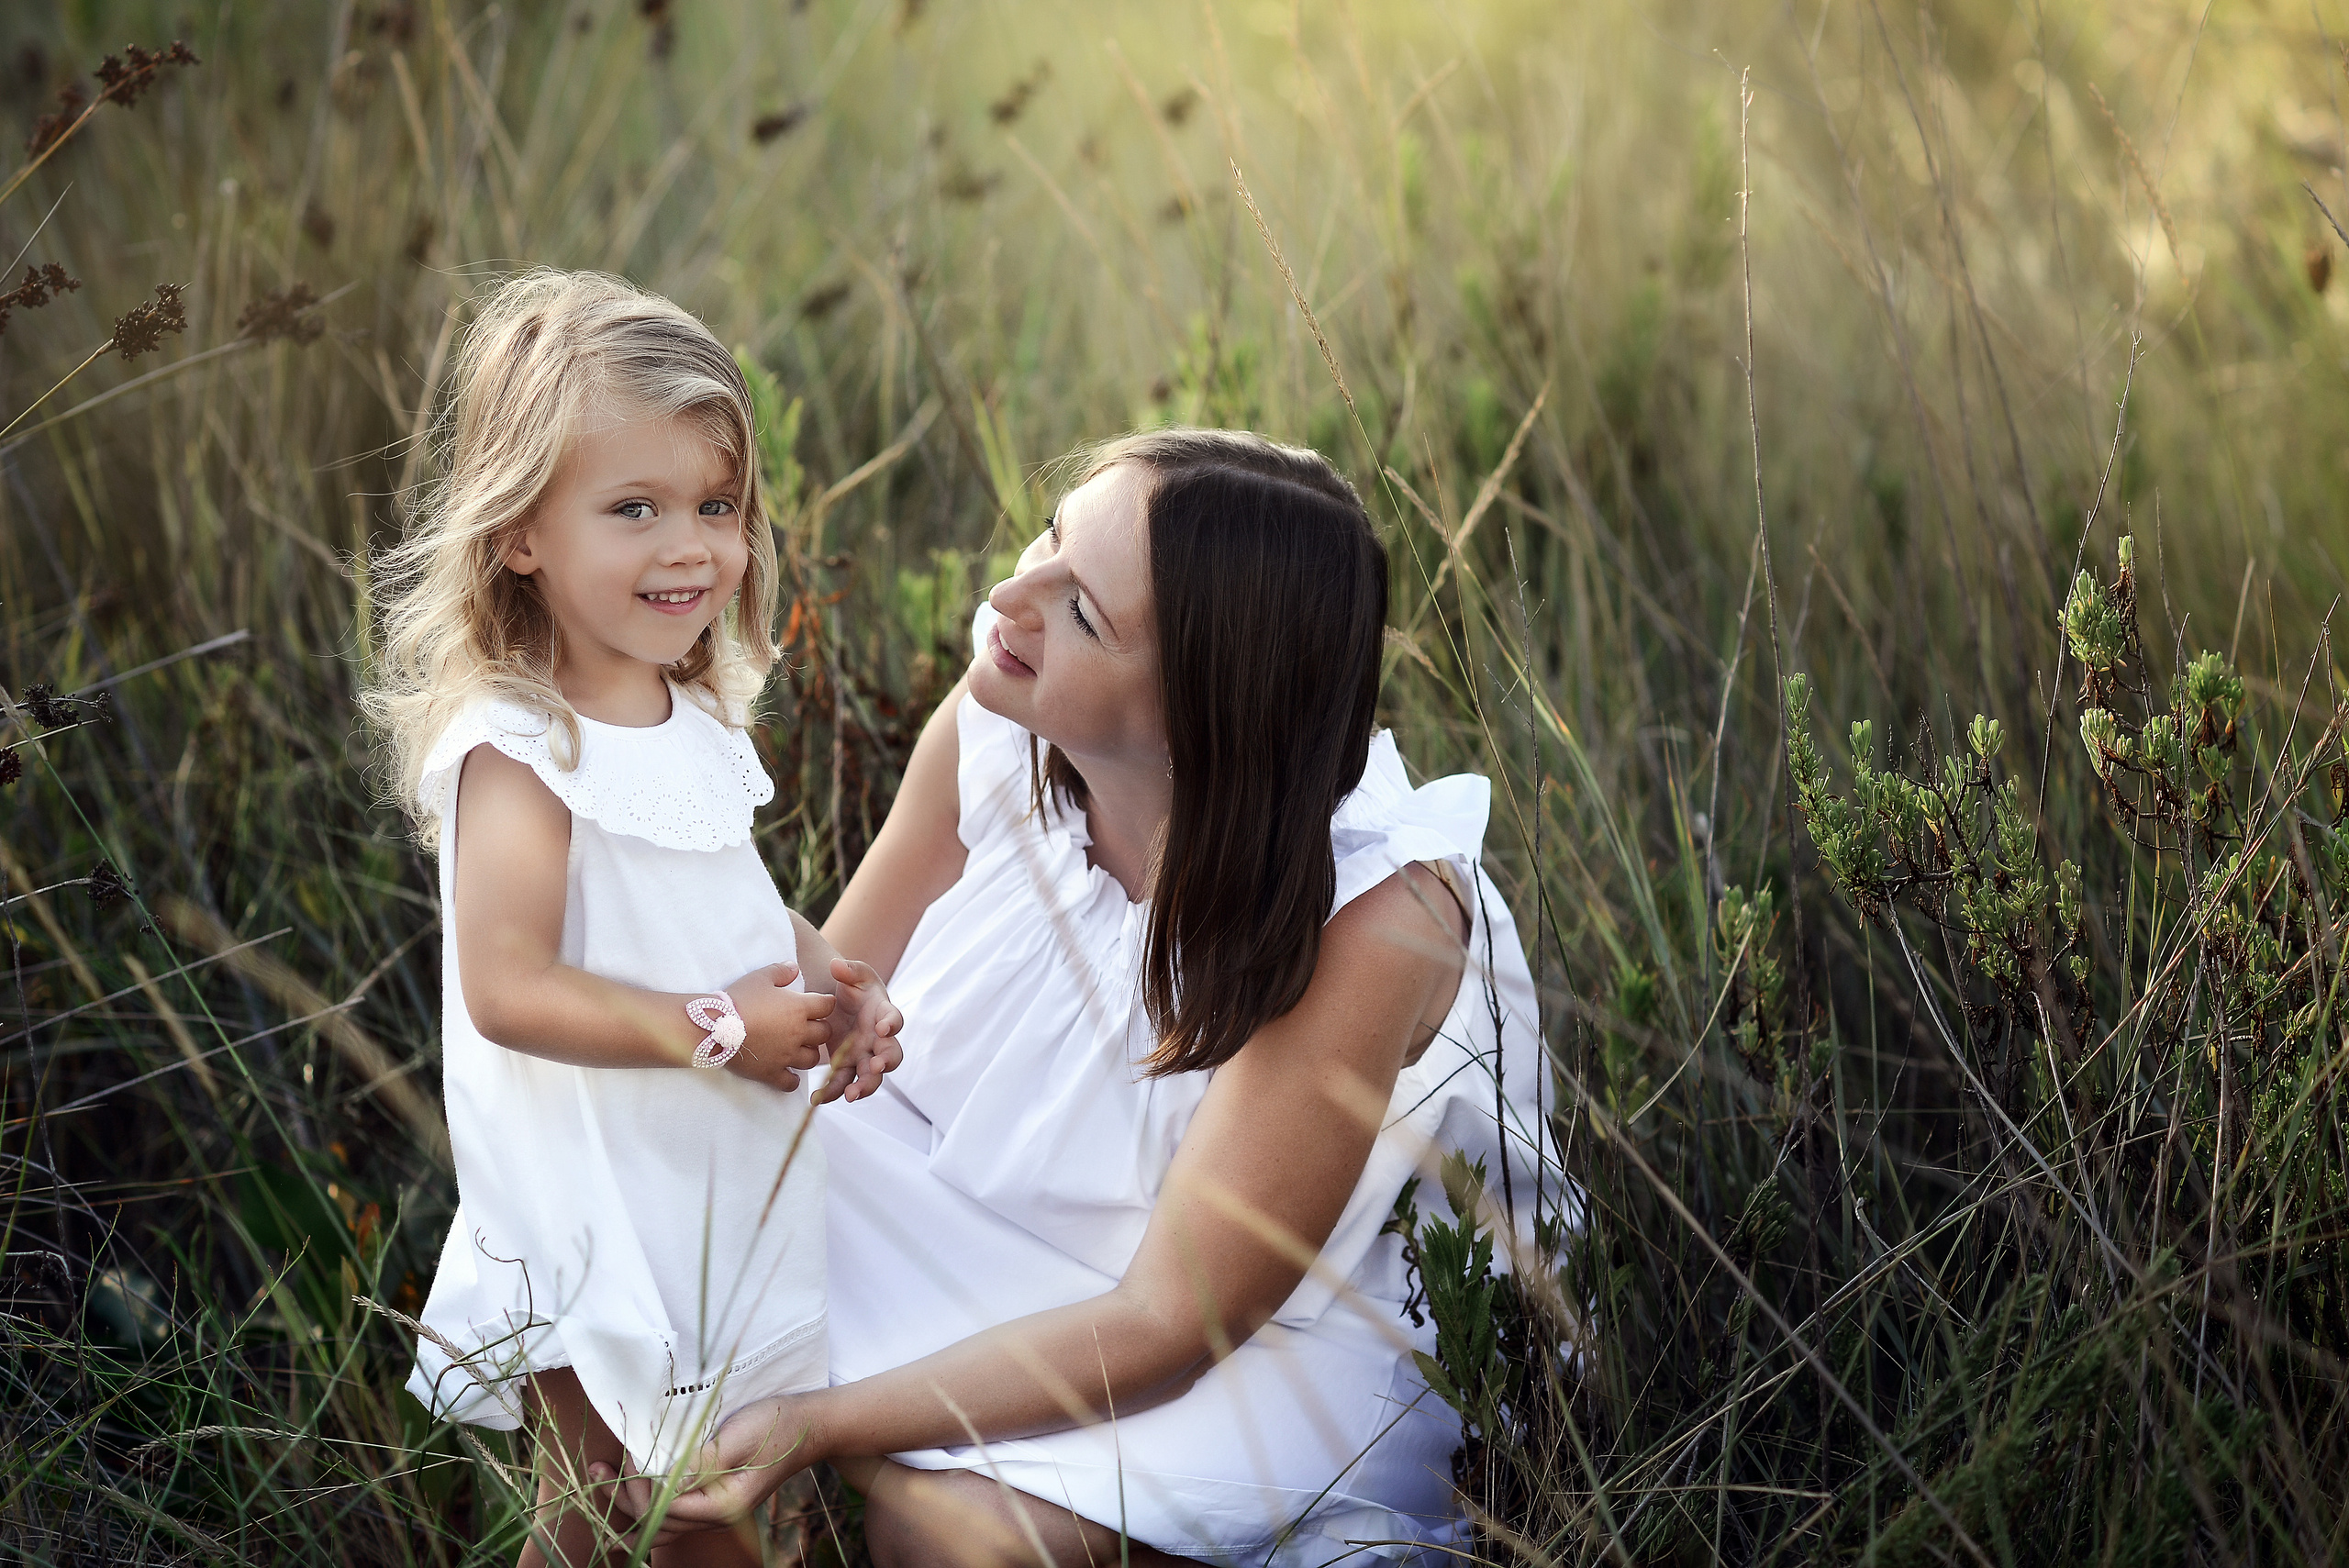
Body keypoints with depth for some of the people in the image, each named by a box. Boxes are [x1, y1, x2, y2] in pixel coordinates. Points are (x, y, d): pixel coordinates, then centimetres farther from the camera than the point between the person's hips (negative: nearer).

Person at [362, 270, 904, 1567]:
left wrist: (830, 983, 1)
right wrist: (717, 1028, -24)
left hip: (735, 1201, 8)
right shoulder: (518, 751, -21)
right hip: (597, 1221, -8)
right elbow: (508, 987, -27)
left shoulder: (698, 716, 5)